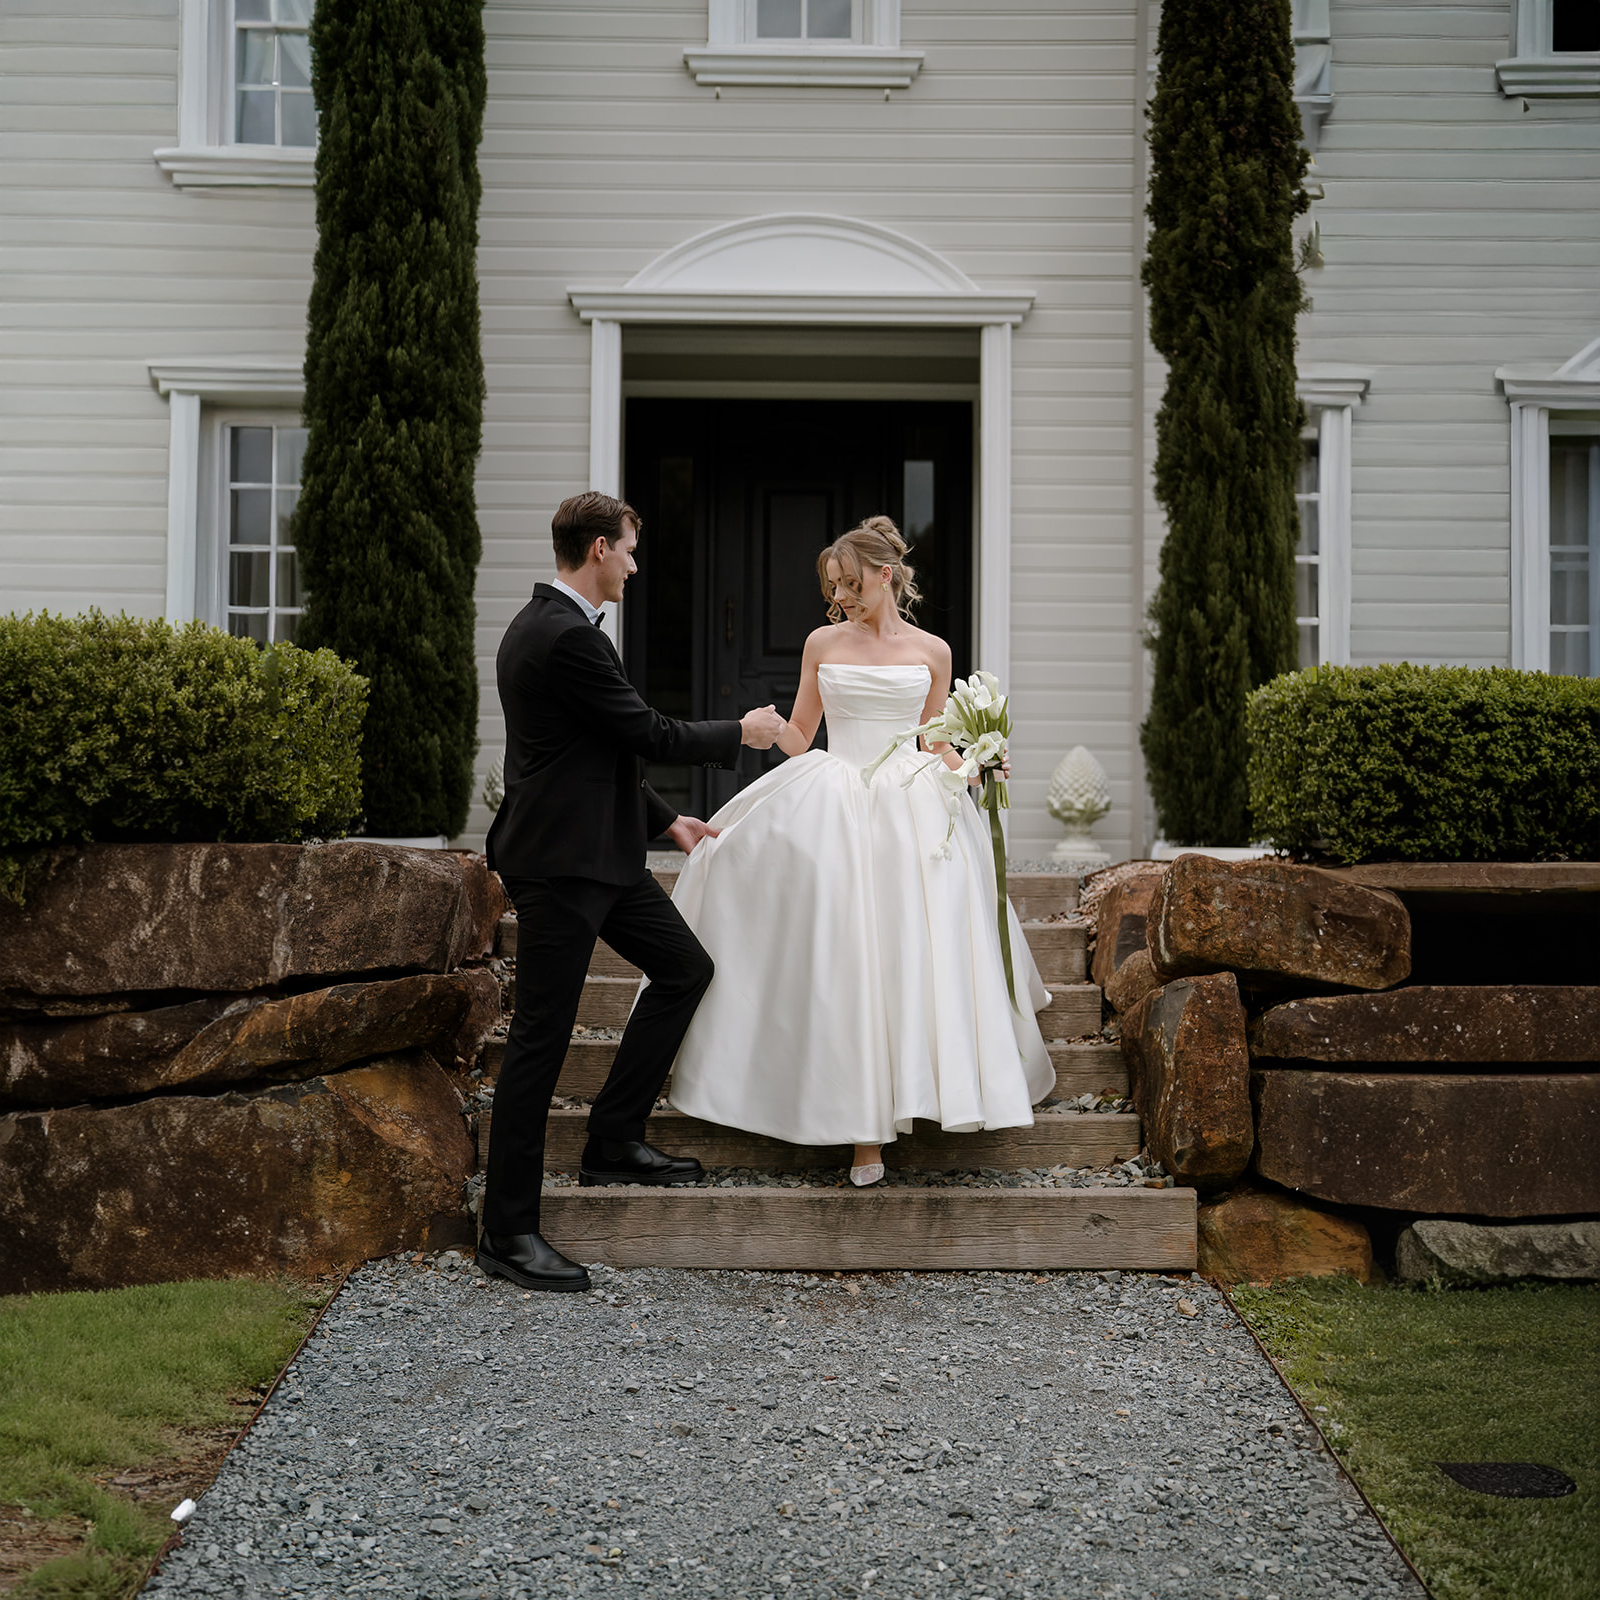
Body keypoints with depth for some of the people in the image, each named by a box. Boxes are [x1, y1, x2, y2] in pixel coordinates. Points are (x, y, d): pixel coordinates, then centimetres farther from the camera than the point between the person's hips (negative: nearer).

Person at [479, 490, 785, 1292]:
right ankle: (508, 1231, 2)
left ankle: (614, 1144, 23)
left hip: (599, 851, 11)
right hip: (560, 863, -11)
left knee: (686, 968, 16)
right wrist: (740, 732, 1)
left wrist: (665, 820, 21)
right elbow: (648, 734, -14)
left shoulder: (545, 625, 14)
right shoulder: (567, 638, -19)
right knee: (541, 1036, -5)